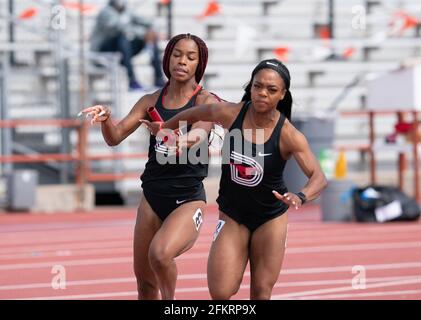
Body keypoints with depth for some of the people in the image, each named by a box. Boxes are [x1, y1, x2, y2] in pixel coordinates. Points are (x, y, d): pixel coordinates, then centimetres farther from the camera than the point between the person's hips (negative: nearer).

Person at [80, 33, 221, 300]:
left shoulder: (207, 101, -6)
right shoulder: (152, 101, 6)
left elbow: (202, 129, -25)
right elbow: (115, 137, -1)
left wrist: (192, 138, -49)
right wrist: (106, 119, -23)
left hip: (188, 199, -5)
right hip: (153, 197, 5)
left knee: (160, 253, -31)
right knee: (145, 279, 10)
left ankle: (170, 300, -3)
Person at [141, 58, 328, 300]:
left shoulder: (288, 135, -22)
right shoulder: (231, 113, -15)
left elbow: (319, 177, -31)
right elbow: (195, 114, 7)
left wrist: (301, 197, -52)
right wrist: (163, 128, 23)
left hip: (271, 217, -1)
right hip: (232, 215, 1)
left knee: (261, 293, 4)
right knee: (220, 293, -9)